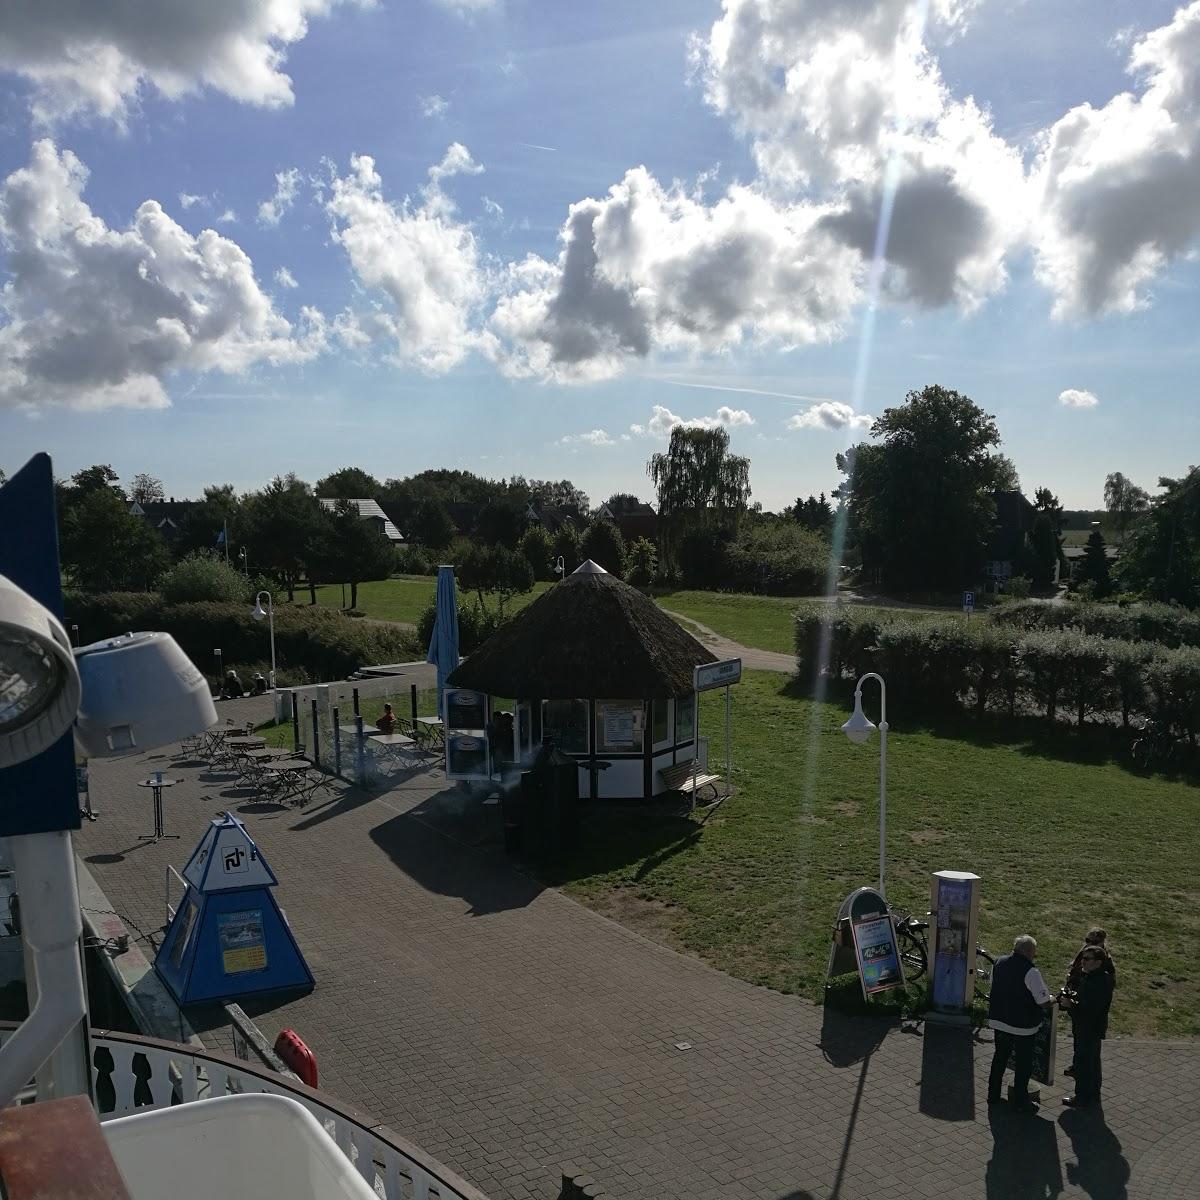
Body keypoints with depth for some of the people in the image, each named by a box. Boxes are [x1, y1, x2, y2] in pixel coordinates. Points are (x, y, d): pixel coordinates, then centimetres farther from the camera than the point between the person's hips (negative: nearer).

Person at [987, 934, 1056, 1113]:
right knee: (1023, 1063, 12)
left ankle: (993, 1095, 30)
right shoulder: (1031, 972, -23)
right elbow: (1045, 1002, -19)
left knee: (1000, 1057, 21)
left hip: (998, 1021, 6)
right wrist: (1052, 999, 3)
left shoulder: (999, 963, -2)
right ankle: (1020, 1101, 23)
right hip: (1023, 1025, -6)